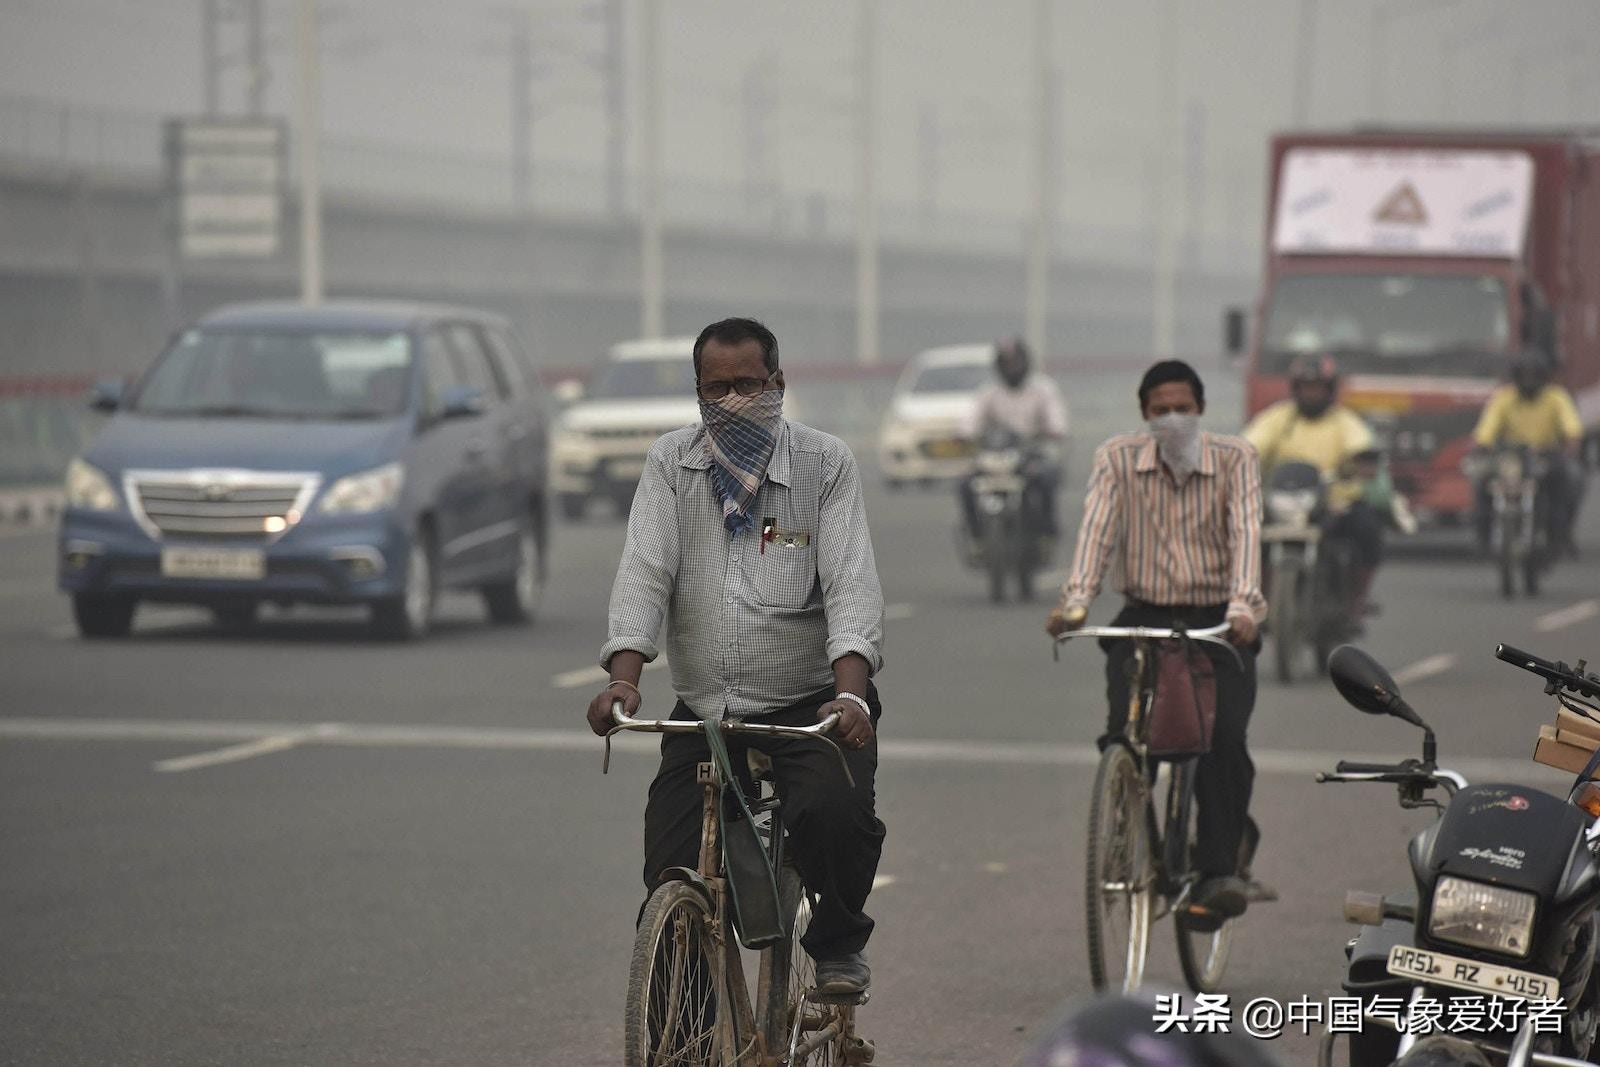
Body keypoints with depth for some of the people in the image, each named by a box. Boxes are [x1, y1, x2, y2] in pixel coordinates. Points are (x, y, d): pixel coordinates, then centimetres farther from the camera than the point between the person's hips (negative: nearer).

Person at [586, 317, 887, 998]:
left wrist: (851, 692, -26)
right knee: (669, 881, -8)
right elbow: (644, 572, -4)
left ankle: (839, 943, 1)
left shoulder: (826, 463, -1)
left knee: (833, 811, -29)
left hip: (809, 706, -2)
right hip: (702, 712, 2)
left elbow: (850, 583, -10)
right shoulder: (671, 463, 6)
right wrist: (624, 676, -22)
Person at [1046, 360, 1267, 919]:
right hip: (1144, 618, 1)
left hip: (1217, 621, -1)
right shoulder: (1118, 459, 0)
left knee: (1223, 734, -23)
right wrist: (1075, 601, -30)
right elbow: (1096, 528, -13)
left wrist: (1243, 605, -35)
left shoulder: (1235, 458, -4)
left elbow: (1246, 532, -17)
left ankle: (1222, 866, -13)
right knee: (1124, 731, -21)